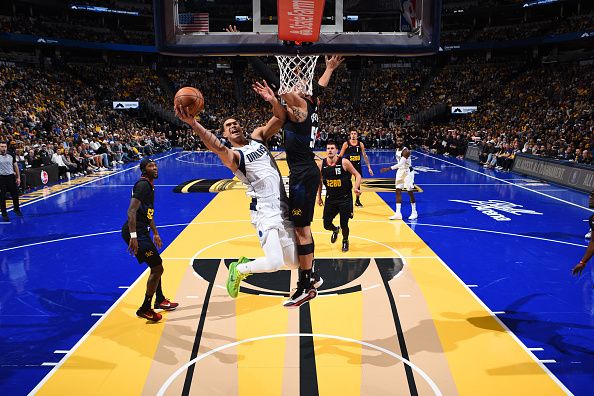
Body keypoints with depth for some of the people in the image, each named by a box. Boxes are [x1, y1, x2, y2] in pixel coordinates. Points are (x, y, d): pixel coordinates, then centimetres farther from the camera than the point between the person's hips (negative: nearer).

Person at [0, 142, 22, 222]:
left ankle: (16, 209, 29)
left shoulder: (11, 156, 4)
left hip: (11, 177, 2)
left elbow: (16, 166, 10)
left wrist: (18, 177, 6)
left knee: (15, 195, 9)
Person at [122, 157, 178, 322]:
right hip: (135, 232, -11)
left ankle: (160, 300, 39)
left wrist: (155, 234, 31)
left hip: (141, 231, 11)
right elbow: (132, 211, -25)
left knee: (156, 266, 23)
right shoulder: (142, 185, -15)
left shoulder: (149, 186, 16)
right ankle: (145, 309, 4)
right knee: (157, 268, -7)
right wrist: (133, 236, -32)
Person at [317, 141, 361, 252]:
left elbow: (357, 175, -6)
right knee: (326, 224, 3)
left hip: (345, 198, -3)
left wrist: (356, 187, -23)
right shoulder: (322, 164, -3)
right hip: (330, 198, 3)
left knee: (344, 224, -1)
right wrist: (319, 197, 13)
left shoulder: (344, 162, -13)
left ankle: (345, 241, 32)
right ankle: (335, 230, 41)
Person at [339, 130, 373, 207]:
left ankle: (357, 201, 22)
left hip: (357, 165, 2)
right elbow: (340, 156, -4)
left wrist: (369, 168, 0)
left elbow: (365, 156, 3)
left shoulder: (360, 144, -1)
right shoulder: (346, 144, -7)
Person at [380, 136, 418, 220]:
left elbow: (400, 164, -31)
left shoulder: (406, 151, -23)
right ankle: (398, 213, 2)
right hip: (400, 171, 8)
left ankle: (414, 213, 14)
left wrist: (388, 168, -35)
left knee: (410, 192, 0)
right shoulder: (397, 150, 4)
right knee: (398, 191, 1)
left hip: (408, 172, -8)